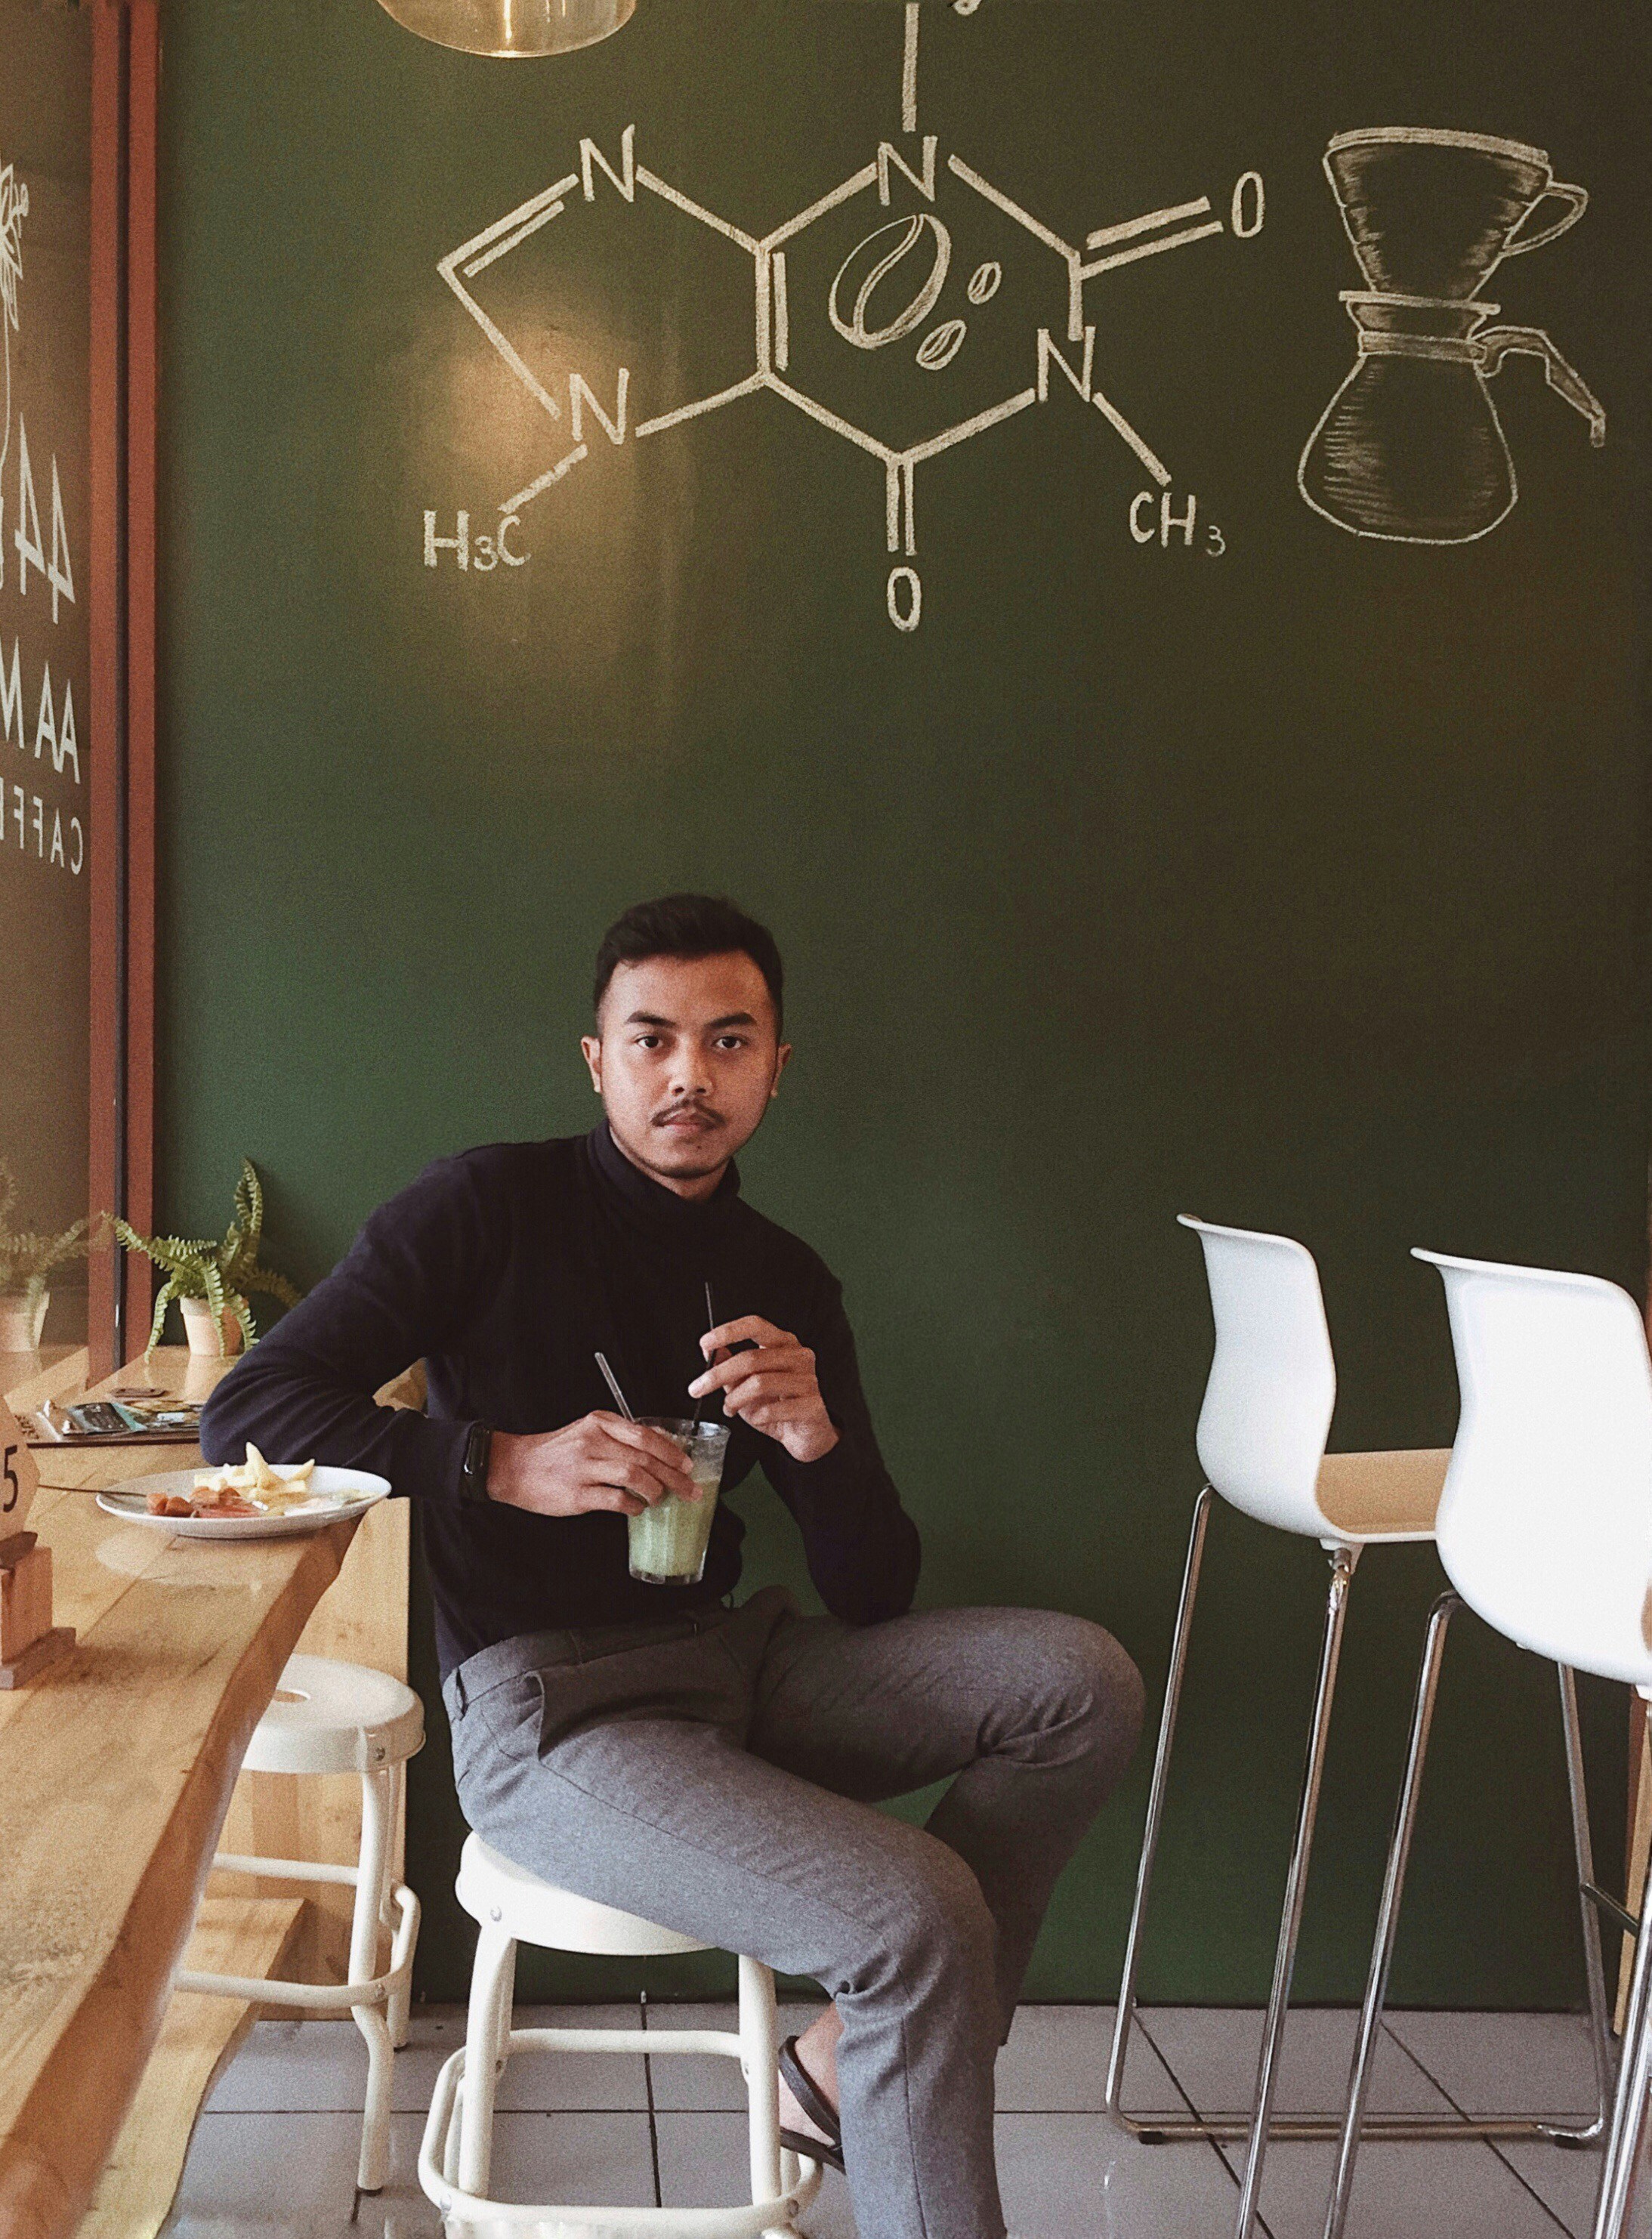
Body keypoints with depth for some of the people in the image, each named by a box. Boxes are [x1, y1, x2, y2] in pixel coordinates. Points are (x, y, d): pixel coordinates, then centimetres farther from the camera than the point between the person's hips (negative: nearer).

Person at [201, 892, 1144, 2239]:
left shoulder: (786, 1283, 9)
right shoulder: (493, 1207, -4)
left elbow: (874, 1598, 6)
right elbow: (246, 1412, -10)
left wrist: (818, 1441, -15)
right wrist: (504, 1462, -21)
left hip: (729, 1659, 6)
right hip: (542, 1699, -6)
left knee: (1084, 1682, -8)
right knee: (920, 1915, -24)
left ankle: (847, 2064, -1)